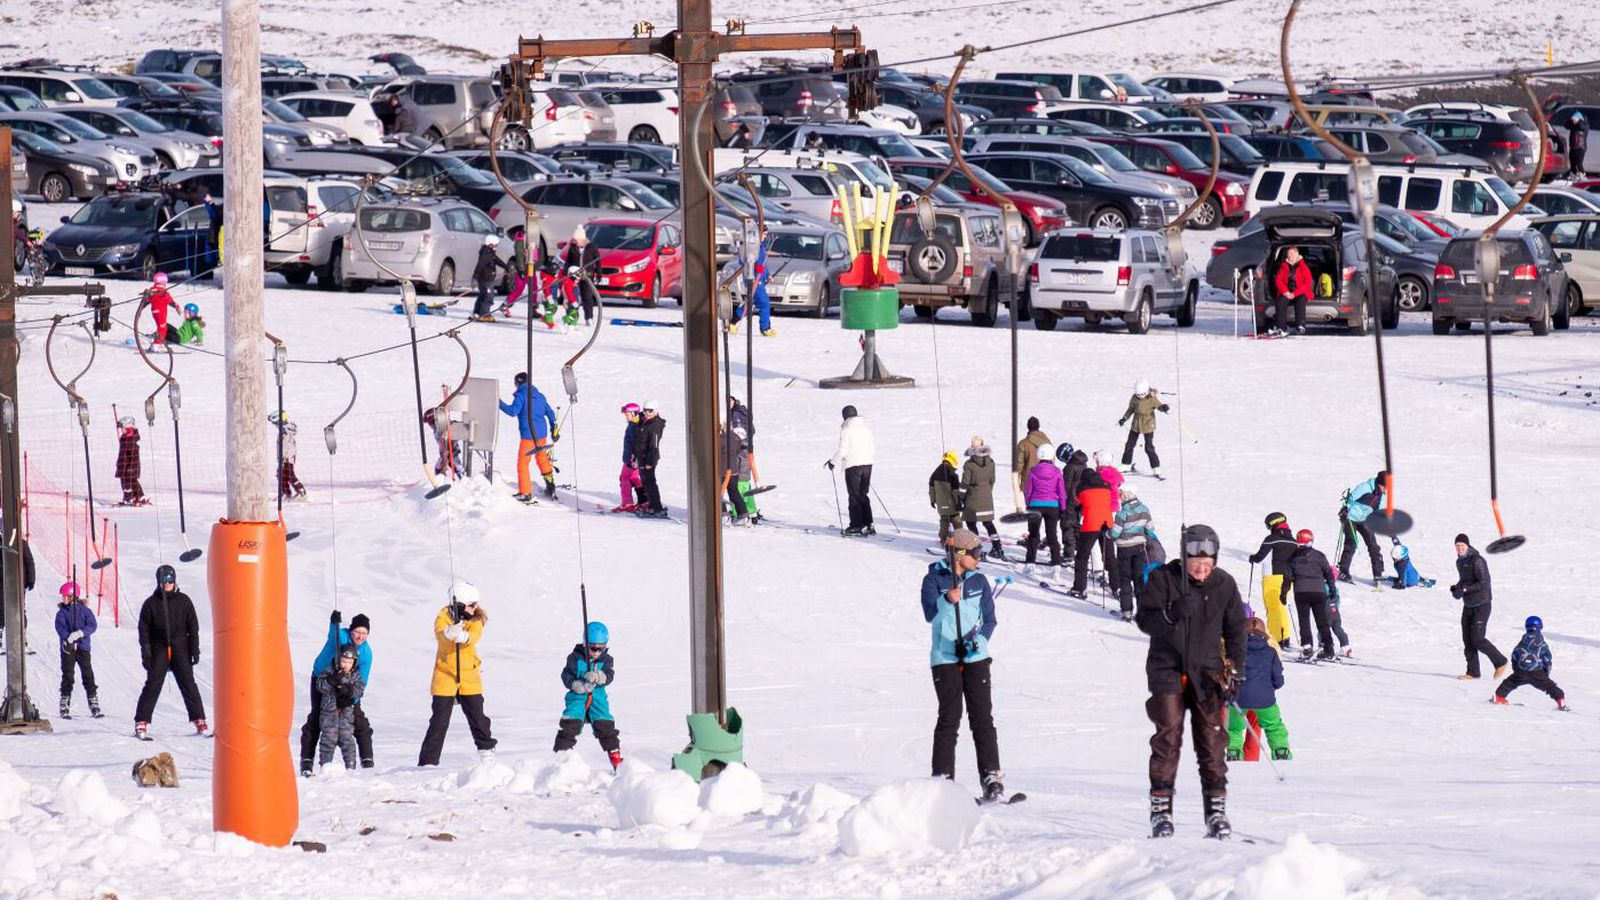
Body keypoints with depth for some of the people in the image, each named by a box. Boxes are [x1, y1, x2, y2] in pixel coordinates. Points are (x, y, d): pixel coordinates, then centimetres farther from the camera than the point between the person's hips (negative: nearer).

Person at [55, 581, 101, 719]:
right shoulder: (62, 612, 4)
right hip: (68, 648, 0)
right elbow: (60, 627, -10)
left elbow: (92, 625, -7)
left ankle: (94, 706, 3)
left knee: (88, 675, -1)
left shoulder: (84, 610, 4)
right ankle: (65, 707, 3)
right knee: (67, 676, -2)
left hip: (83, 647, 0)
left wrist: (80, 633, -23)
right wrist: (68, 639, -28)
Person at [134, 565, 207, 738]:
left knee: (188, 684, -1)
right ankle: (141, 723, -5)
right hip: (159, 650, -1)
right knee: (153, 685, -7)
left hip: (180, 648, 1)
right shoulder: (151, 603, 4)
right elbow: (144, 630, 4)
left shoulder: (183, 601, 6)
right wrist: (146, 653, -4)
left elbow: (193, 626, 9)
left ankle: (199, 721, 4)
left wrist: (195, 649, 3)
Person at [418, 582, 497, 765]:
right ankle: (428, 761, 2)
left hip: (469, 678, 2)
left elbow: (474, 637, -22)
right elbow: (440, 635, -30)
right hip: (445, 676, -2)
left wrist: (462, 636, -45)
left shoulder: (476, 620, -2)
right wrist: (450, 632, -54)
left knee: (477, 717, 6)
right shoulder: (443, 617, -9)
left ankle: (486, 750, 26)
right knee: (439, 722, -3)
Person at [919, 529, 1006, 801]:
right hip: (945, 658, -2)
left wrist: (979, 639, -10)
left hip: (975, 657, 2)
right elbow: (930, 615, -15)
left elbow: (989, 619, 10)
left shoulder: (978, 581, 8)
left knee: (982, 717, -2)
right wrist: (947, 601, -34)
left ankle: (992, 776, -1)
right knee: (949, 718, -5)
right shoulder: (934, 580, -1)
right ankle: (943, 777, 0)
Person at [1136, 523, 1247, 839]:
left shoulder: (1224, 584, 3)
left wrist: (1234, 671, 6)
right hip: (1167, 668, -2)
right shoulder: (1163, 579, -5)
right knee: (1167, 738, -7)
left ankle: (1216, 809, 1)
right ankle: (1161, 809, -4)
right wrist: (1171, 614, -30)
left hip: (1207, 672, 2)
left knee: (1212, 740, -2)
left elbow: (1235, 630, 12)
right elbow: (1144, 619, -10)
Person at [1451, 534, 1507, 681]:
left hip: (1482, 604, -8)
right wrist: (1456, 587, 2)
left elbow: (1484, 582, -22)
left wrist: (1464, 589, -25)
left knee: (1478, 639, -11)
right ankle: (1472, 672, 8)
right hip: (1468, 606, 8)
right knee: (1467, 640, 3)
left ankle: (1500, 662, 8)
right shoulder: (1460, 562, 10)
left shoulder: (1477, 561, -16)